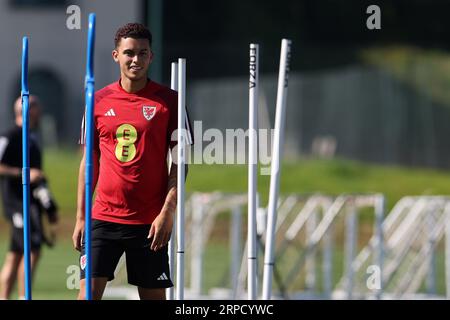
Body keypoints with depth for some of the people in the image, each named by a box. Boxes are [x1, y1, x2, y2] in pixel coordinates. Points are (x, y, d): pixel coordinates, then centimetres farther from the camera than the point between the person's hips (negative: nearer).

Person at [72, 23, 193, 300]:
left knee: (153, 295, 2)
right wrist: (81, 217, 8)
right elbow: (89, 162, 13)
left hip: (150, 222, -2)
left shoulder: (168, 100, 0)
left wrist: (167, 212, -11)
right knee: (89, 290, -8)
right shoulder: (98, 101, 7)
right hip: (103, 217, 2)